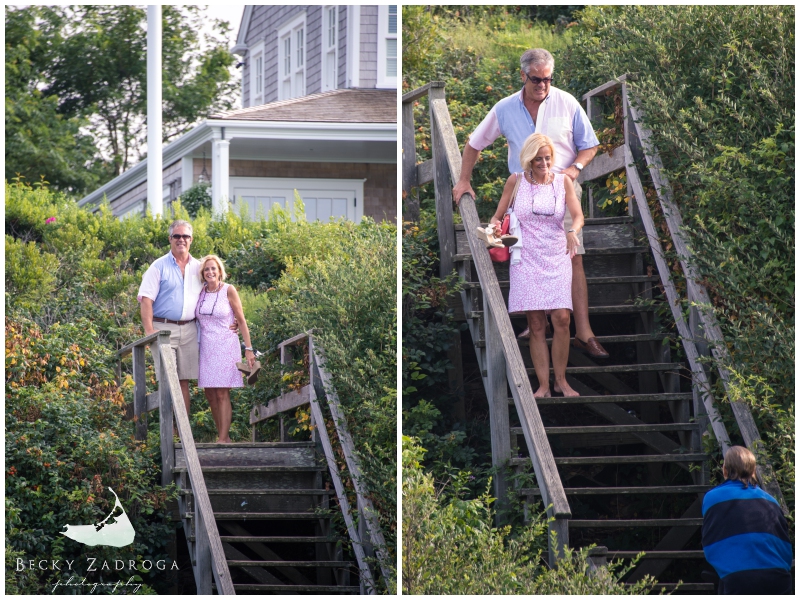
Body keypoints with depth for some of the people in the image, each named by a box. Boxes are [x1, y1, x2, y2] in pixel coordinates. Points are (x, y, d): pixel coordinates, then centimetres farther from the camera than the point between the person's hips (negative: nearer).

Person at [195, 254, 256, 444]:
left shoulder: (228, 291, -5)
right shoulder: (200, 292, 7)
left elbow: (241, 321, -4)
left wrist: (248, 349, -7)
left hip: (225, 347, -5)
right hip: (206, 348, 5)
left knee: (222, 394, -8)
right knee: (210, 395, 4)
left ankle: (223, 438, -8)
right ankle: (223, 436, 12)